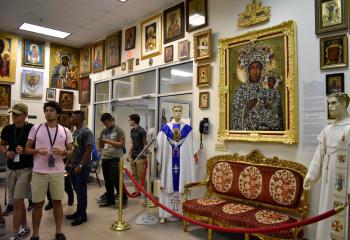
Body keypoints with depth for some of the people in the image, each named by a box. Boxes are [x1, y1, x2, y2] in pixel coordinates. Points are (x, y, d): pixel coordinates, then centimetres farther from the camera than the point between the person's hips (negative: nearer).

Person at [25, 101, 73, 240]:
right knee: (38, 204, 8)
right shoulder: (36, 128, 0)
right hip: (39, 172, 0)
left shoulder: (65, 131, 2)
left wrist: (63, 152, -15)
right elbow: (27, 149, 4)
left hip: (58, 172, 1)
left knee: (57, 202, 10)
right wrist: (37, 151, -16)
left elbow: (71, 152, 7)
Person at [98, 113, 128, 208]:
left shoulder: (119, 130, -3)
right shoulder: (103, 131, 14)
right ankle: (110, 200, 21)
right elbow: (100, 146, 20)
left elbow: (122, 144, -9)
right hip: (105, 158, 6)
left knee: (116, 180, -8)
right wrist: (100, 142, -3)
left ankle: (124, 199, 7)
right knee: (107, 181, 9)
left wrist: (108, 141, -14)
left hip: (115, 158, -6)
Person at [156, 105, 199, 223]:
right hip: (169, 162, 0)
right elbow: (159, 145, 4)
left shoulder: (187, 128, 4)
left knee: (182, 186, 4)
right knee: (168, 186, 3)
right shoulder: (165, 128, 3)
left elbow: (192, 147, 7)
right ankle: (165, 213, 10)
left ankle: (182, 212, 14)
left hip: (183, 162, 0)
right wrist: (159, 160, 2)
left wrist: (195, 156, 3)